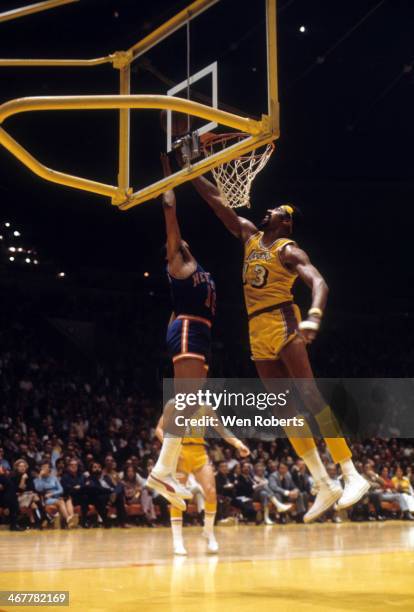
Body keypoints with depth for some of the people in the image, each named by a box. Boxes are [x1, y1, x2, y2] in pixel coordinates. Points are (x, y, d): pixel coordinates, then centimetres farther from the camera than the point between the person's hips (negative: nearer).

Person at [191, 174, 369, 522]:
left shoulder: (289, 250, -3)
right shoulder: (250, 235, 17)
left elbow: (318, 282, -19)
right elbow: (216, 200, 20)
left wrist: (314, 317, -37)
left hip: (282, 321, -7)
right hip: (258, 330, 7)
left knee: (309, 394, -17)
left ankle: (353, 476, -18)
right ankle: (324, 486, 3)